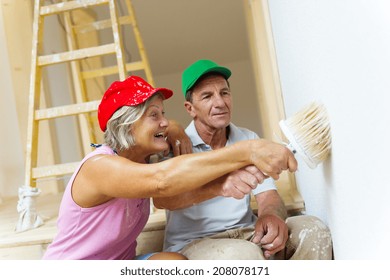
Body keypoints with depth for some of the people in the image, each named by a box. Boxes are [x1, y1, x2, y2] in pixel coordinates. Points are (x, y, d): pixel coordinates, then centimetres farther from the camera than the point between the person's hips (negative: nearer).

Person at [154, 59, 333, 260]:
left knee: (313, 230, -19)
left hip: (245, 234, 5)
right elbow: (161, 198, -27)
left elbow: (267, 194, -1)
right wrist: (217, 185, -47)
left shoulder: (249, 139, 7)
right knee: (244, 254, -37)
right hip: (192, 244, -4)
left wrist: (271, 216, -27)